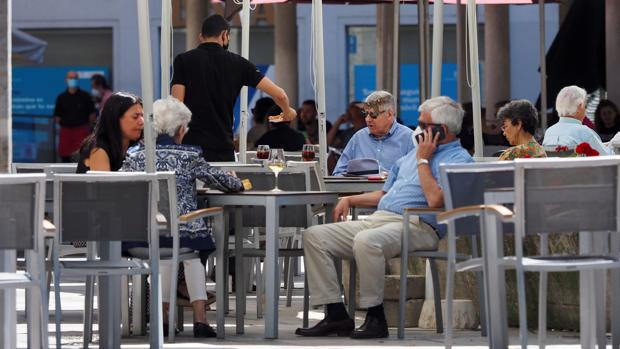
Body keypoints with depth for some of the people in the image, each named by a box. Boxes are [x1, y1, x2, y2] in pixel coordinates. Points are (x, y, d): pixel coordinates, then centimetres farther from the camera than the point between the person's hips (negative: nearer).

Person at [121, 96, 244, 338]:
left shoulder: (135, 157, 5)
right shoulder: (190, 155, 1)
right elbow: (219, 181, 10)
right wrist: (240, 184, 32)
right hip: (180, 236, -2)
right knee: (191, 254, 32)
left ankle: (162, 317, 28)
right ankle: (199, 317, 20)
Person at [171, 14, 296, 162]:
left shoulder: (183, 60, 2)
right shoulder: (237, 62, 6)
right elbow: (279, 94, 4)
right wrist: (287, 111, 26)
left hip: (191, 144, -1)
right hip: (223, 148, 1)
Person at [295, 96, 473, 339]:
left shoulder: (458, 159, -1)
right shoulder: (412, 155, 27)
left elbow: (435, 200, -17)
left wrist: (423, 161, -6)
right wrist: (350, 200, 20)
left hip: (416, 226, -9)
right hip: (378, 218, 9)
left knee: (366, 241, -39)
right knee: (314, 236, -6)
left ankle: (375, 318, -26)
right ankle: (336, 315, -11)